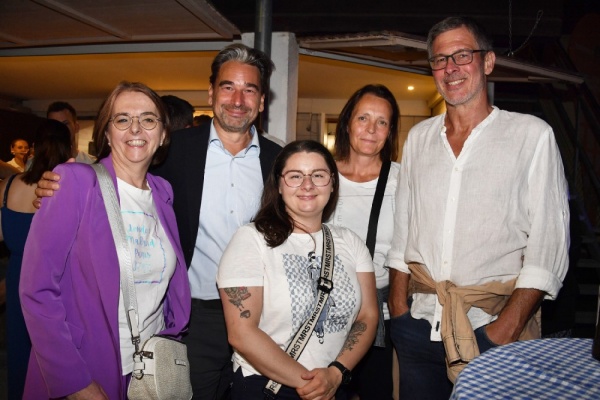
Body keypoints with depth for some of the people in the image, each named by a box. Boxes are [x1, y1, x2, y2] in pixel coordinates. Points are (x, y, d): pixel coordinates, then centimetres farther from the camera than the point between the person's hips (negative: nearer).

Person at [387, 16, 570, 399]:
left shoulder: (532, 134, -3)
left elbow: (549, 242, -8)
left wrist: (508, 326, -15)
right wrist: (398, 305, 4)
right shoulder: (419, 137, 9)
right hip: (420, 324, 4)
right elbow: (402, 227, 10)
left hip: (492, 325, -3)